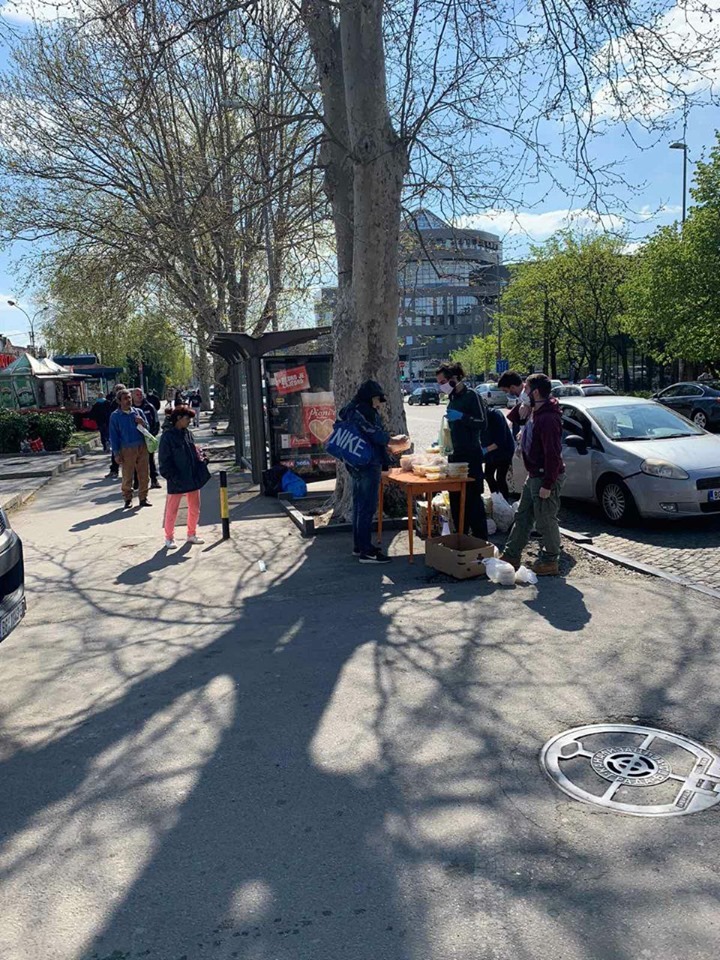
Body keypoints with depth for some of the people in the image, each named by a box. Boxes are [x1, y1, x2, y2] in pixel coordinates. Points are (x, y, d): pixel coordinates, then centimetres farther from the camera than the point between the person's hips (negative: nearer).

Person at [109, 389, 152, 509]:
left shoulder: (138, 412, 7)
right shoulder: (115, 416, -1)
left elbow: (147, 429, 13)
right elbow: (113, 436, 1)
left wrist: (142, 423, -10)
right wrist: (116, 454, -4)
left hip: (142, 447, 3)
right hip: (127, 449, -3)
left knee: (144, 474, 5)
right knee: (127, 476, 2)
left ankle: (143, 498, 16)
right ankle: (128, 499, 15)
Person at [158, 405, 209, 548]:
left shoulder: (187, 433, 8)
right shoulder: (168, 436, -12)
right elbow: (165, 460, -13)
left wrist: (201, 461, 0)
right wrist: (172, 476, -17)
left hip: (193, 478, 7)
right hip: (177, 481, -7)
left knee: (195, 508, 14)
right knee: (172, 510, 6)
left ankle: (192, 534, 30)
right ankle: (169, 538, 19)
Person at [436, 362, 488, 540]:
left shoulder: (471, 396, -9)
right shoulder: (453, 398, 16)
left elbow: (483, 423, -16)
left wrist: (461, 417, -25)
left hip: (471, 455, -9)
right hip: (456, 455, 9)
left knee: (473, 498, -5)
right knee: (456, 499, 11)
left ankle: (480, 539, 2)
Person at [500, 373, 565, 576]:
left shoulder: (548, 418, -24)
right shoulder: (535, 413, 8)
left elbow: (553, 454, -26)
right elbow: (513, 417, 24)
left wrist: (547, 485, -25)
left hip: (546, 478, -10)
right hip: (534, 476, 10)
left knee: (545, 521, 2)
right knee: (522, 517, 16)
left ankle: (550, 562, 16)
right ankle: (511, 556, 25)